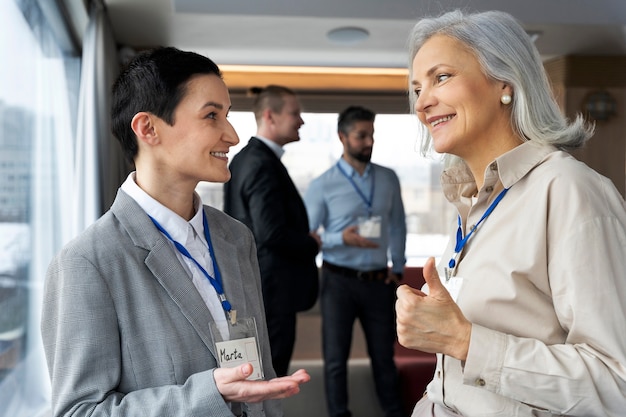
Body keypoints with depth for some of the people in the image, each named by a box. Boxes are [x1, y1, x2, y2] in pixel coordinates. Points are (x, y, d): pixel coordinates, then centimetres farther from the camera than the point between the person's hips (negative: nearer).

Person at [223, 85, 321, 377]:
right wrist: (311, 244, -9)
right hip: (272, 289, -10)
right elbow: (272, 233, -27)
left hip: (253, 287, 10)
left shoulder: (245, 158, 12)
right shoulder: (263, 164, -20)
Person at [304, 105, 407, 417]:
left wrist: (398, 267, 7)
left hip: (379, 281, 3)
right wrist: (341, 238, -23)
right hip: (339, 281, -2)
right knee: (336, 357, 11)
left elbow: (397, 226, 11)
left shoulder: (389, 179, 3)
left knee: (384, 355, 15)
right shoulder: (323, 186, -8)